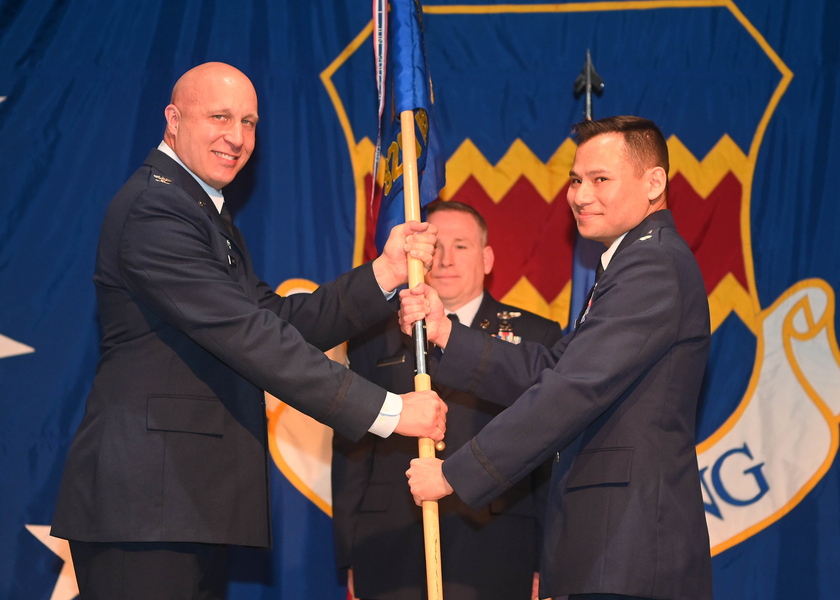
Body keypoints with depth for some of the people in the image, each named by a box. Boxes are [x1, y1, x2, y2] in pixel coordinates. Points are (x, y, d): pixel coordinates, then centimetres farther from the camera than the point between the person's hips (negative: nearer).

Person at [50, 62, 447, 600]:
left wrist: (384, 273, 2)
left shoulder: (208, 216, 22)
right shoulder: (155, 207, -12)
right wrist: (385, 410, -18)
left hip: (196, 503, 10)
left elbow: (281, 324, 13)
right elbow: (247, 336, -19)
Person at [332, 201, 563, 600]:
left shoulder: (536, 336, 9)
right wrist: (351, 558, 6)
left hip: (494, 562, -1)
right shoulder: (375, 338, 13)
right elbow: (351, 451, 12)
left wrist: (545, 564, -1)